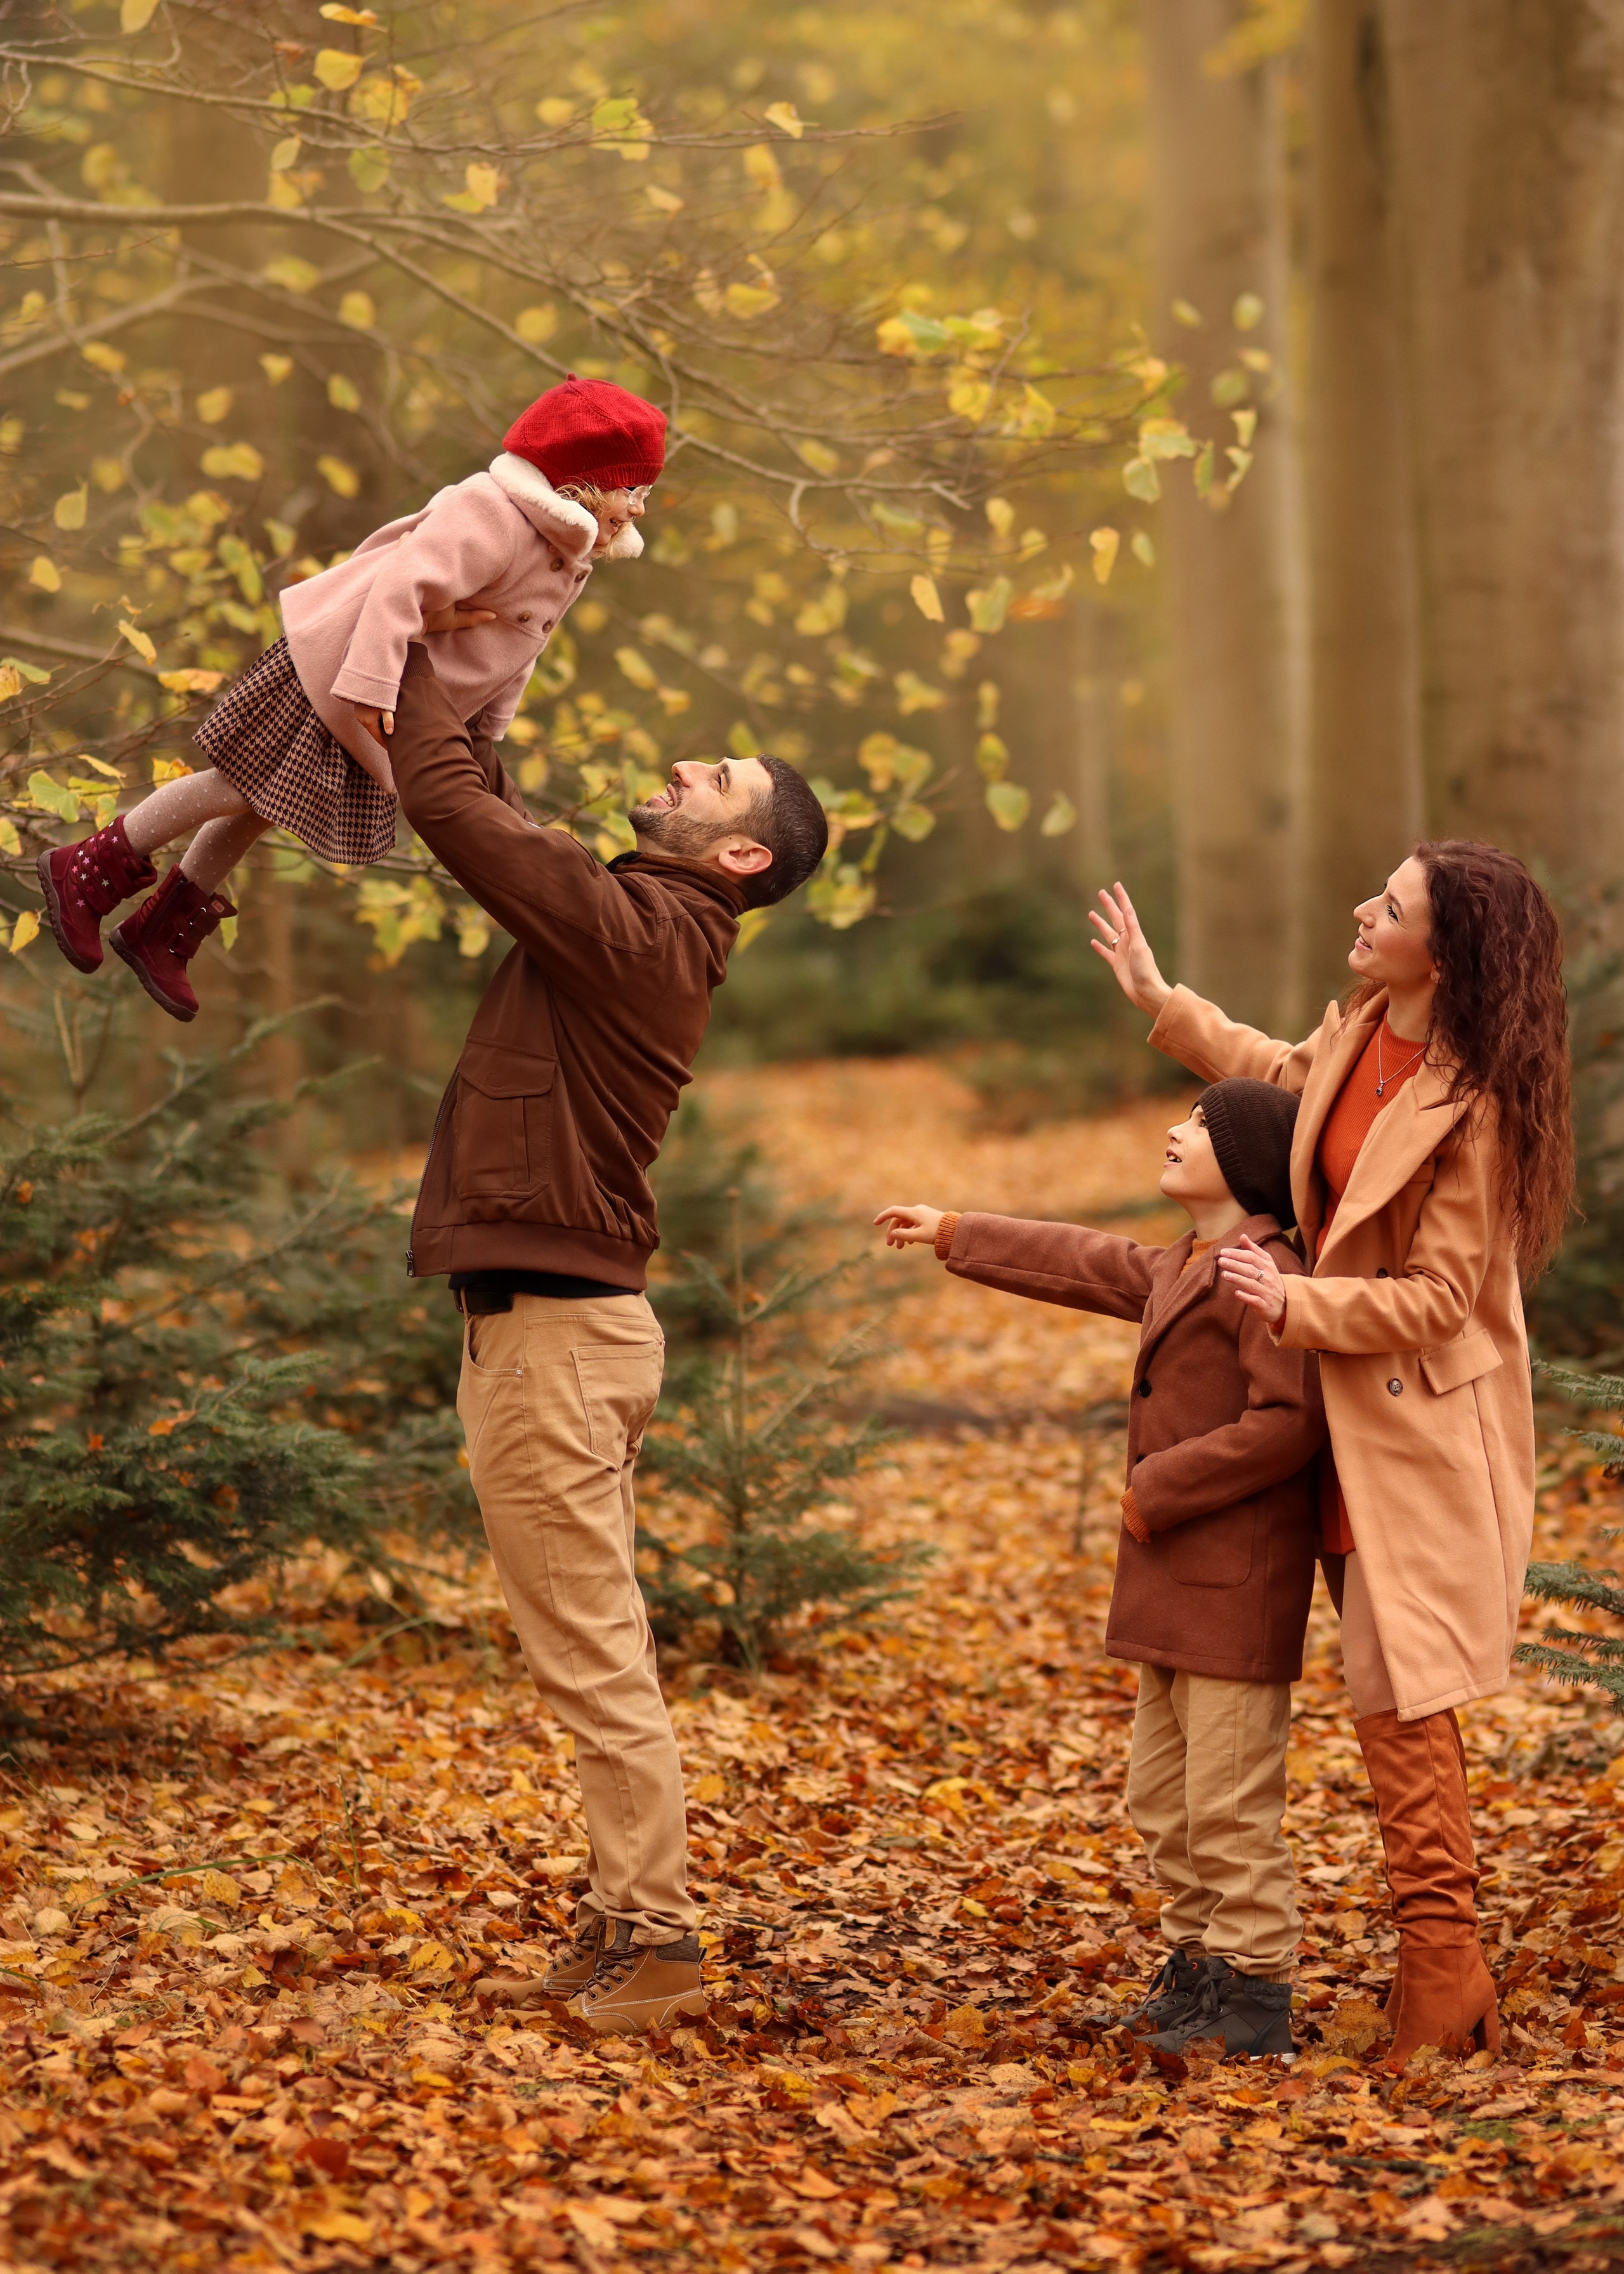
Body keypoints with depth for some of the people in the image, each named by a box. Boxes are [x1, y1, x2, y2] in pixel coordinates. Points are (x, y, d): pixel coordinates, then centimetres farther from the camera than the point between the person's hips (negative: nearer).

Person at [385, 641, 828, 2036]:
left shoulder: (633, 930, -17)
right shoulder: (629, 923, 12)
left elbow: (450, 804, -19)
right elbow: (492, 812, 25)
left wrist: (418, 657, -6)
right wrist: (452, 676, 20)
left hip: (557, 1331, -10)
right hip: (551, 1324, 10)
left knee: (594, 1660, -6)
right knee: (594, 1658, 14)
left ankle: (659, 1946, -2)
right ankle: (623, 1927, 20)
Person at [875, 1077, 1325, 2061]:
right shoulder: (1179, 1272, 16)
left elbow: (1290, 1419, -24)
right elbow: (1086, 1263, 32)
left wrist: (1157, 1491, -17)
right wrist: (956, 1235, 39)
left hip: (1236, 1587, -10)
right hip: (1174, 1585, 11)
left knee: (1230, 1804, -7)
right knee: (1164, 1799, 17)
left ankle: (1254, 1999, -1)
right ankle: (1201, 1965, 26)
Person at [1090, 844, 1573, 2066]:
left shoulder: (1472, 1106, -22)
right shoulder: (1358, 1031, 2)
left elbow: (1433, 1298, -20)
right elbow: (1288, 1075, 26)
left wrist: (1295, 1304, -21)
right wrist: (1161, 1002, 28)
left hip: (1422, 1428, -9)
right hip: (1353, 1415, 9)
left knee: (1400, 1704, -8)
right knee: (1402, 1703, 14)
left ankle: (1443, 1986, -2)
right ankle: (1448, 1961, 23)